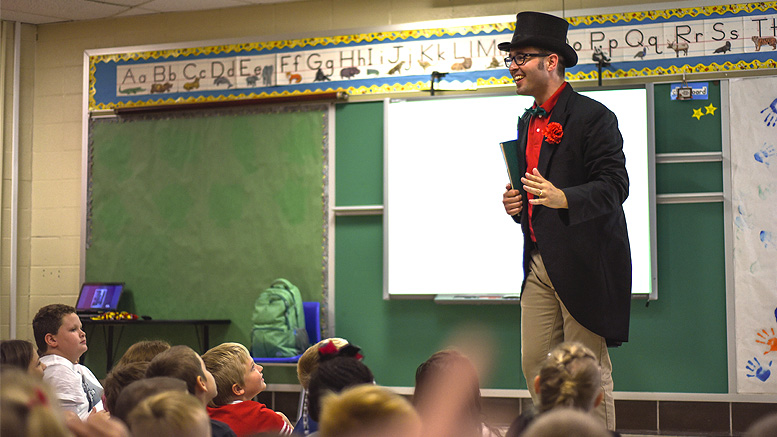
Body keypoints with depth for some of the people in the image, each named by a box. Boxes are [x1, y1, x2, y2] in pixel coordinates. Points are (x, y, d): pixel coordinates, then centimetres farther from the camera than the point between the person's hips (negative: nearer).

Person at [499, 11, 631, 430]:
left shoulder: (592, 116, -8)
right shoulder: (528, 122, 19)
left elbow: (614, 185, -14)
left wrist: (563, 198, -29)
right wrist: (517, 203, 6)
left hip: (584, 262, -8)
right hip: (539, 262, 8)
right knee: (535, 364, 8)